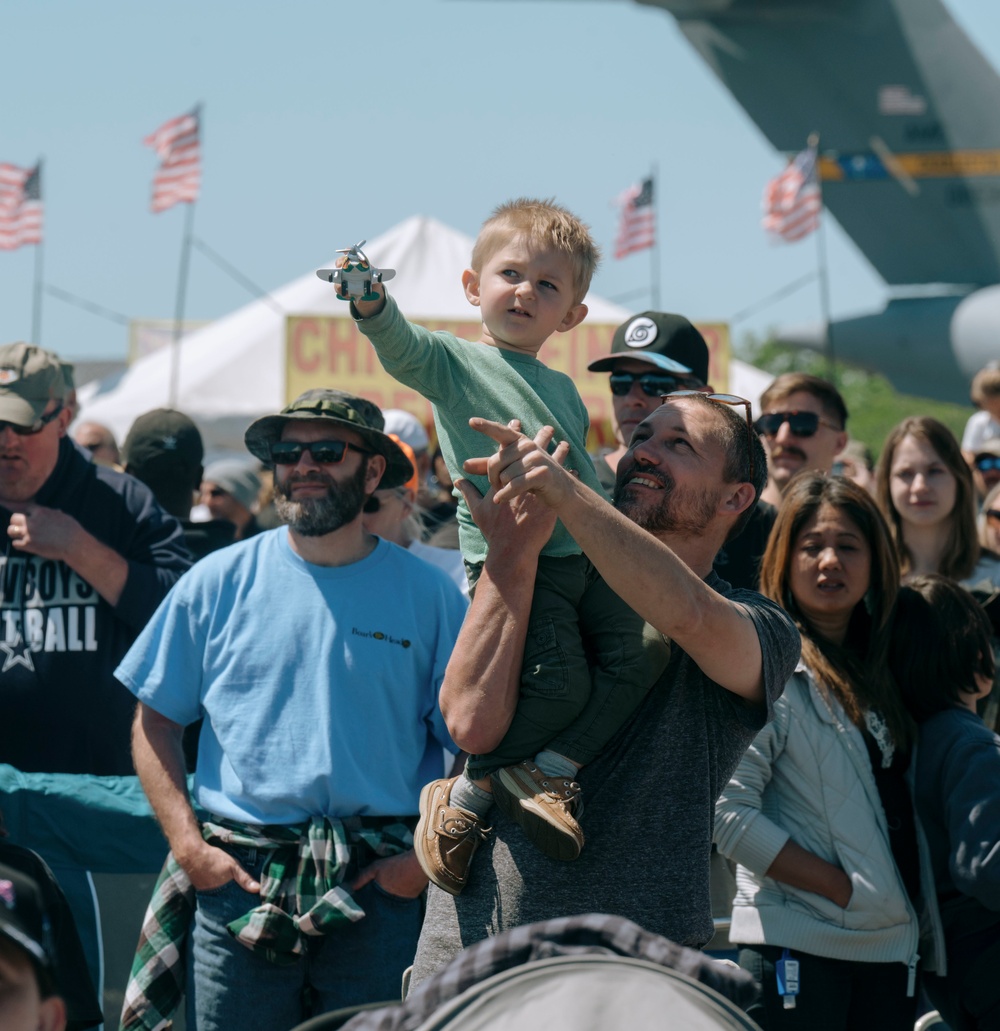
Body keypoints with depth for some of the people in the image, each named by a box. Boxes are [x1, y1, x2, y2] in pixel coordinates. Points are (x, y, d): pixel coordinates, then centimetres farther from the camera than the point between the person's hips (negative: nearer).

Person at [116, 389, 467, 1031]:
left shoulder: (428, 594, 4)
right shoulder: (218, 582, 6)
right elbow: (155, 721, 8)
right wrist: (188, 845, -3)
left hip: (379, 886, 0)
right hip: (236, 881, 1)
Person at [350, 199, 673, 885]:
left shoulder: (563, 390, 24)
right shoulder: (453, 362, 4)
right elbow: (400, 346, -17)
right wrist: (371, 303, -38)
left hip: (586, 557, 7)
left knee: (642, 652, -13)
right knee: (560, 680, -20)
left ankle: (546, 768, -9)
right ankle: (470, 790, -2)